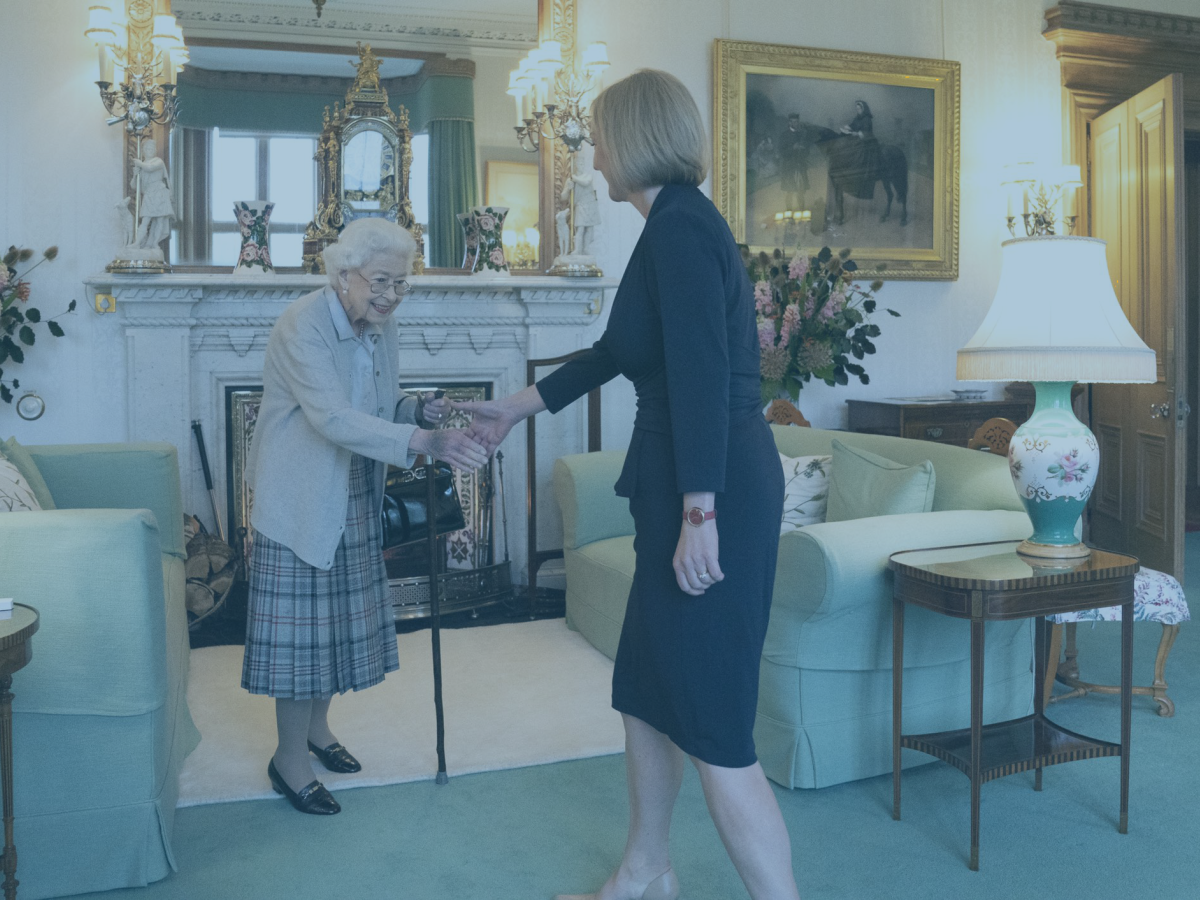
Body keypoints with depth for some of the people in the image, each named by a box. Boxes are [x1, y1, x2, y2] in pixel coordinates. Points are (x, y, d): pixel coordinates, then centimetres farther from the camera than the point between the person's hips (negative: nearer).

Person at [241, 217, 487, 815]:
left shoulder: (382, 326, 3)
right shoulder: (301, 327, -22)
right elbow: (334, 419, -35)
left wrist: (419, 409, -9)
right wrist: (424, 441, -45)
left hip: (354, 497, 8)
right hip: (300, 498, -7)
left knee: (340, 615, 16)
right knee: (301, 623, -1)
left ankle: (317, 727, 36)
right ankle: (290, 760, 15)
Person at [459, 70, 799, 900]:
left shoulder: (680, 226, -12)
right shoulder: (682, 224, 18)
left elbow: (702, 374, -22)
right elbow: (613, 353, 27)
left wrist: (699, 514, -24)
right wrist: (514, 409, 35)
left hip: (714, 495, -10)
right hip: (682, 491, 10)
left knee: (711, 723, -4)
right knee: (646, 690, 19)